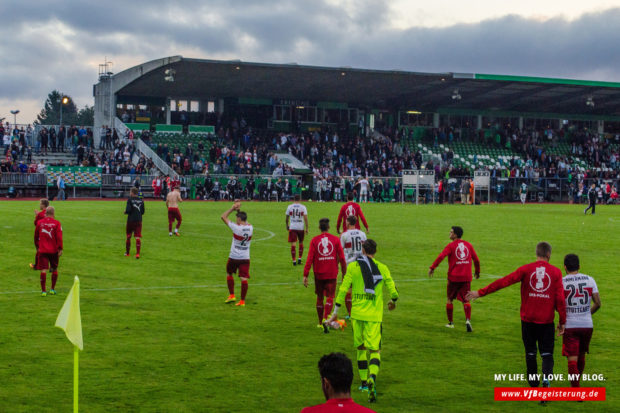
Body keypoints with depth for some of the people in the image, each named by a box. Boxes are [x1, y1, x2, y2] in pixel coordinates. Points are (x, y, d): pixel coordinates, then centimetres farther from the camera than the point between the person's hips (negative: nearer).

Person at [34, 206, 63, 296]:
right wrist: (60, 249, -7)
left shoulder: (39, 222, 3)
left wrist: (37, 247, 26)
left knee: (43, 270, -1)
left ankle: (43, 291, -5)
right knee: (55, 269, 15)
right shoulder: (56, 223, -5)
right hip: (53, 250, -1)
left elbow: (36, 236, 13)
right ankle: (52, 289, 21)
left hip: (42, 250, 1)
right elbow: (59, 237, -11)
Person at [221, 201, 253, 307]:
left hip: (234, 257, -3)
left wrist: (233, 208, 0)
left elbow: (223, 217, -7)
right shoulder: (250, 228, -3)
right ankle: (242, 301, -1)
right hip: (245, 257, 3)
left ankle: (231, 295, 21)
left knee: (229, 274, 21)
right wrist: (238, 209, 20)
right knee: (244, 279, -1)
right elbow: (245, 221, 21)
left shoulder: (236, 227, -17)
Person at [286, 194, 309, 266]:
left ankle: (294, 261, -6)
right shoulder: (303, 207, -3)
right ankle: (299, 259, 17)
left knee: (293, 244, -2)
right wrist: (306, 228, -2)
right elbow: (305, 218, -7)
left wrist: (287, 225, 23)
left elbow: (287, 217, 8)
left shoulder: (289, 207, 0)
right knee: (301, 243, 18)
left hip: (292, 228, 0)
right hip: (300, 227, 0)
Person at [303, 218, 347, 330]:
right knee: (330, 297, 0)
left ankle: (320, 323, 24)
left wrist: (305, 275, -6)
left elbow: (309, 259, -7)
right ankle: (325, 318, -22)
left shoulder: (314, 240, -2)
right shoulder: (335, 239, -2)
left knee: (320, 297, 14)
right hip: (332, 274, -1)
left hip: (319, 274, 1)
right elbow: (342, 258, -2)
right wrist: (344, 274, 7)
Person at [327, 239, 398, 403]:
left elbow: (343, 289, -2)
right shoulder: (382, 268, 2)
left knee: (361, 347, 17)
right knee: (374, 349, 0)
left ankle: (364, 382, 23)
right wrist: (392, 302, 27)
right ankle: (372, 377, -27)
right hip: (374, 316, -1)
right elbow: (393, 290, 3)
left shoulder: (353, 266, 0)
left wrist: (335, 312, 5)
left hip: (357, 314, 1)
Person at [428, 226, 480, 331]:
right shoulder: (468, 245, 8)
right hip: (466, 277, 3)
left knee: (450, 299, 14)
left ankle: (450, 322, 19)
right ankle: (468, 320, -16)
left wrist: (432, 267, -15)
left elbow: (441, 256, -17)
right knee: (465, 300, 6)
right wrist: (477, 271, 25)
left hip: (453, 277, -3)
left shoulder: (451, 246, -3)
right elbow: (476, 259, 11)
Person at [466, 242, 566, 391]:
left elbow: (503, 281, -9)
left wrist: (480, 292, -6)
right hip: (547, 320, -1)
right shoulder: (556, 272, -1)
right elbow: (560, 299, -3)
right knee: (547, 353, 5)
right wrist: (562, 321, 4)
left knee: (530, 353, 14)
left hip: (528, 319, 1)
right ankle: (546, 378, -20)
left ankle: (534, 385, 21)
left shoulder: (526, 269, -2)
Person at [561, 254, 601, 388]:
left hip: (570, 325, -3)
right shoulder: (590, 280, 0)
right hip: (587, 325, 3)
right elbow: (598, 304, 1)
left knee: (572, 360, -3)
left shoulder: (561, 282, -8)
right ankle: (576, 382, 41)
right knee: (581, 355, 22)